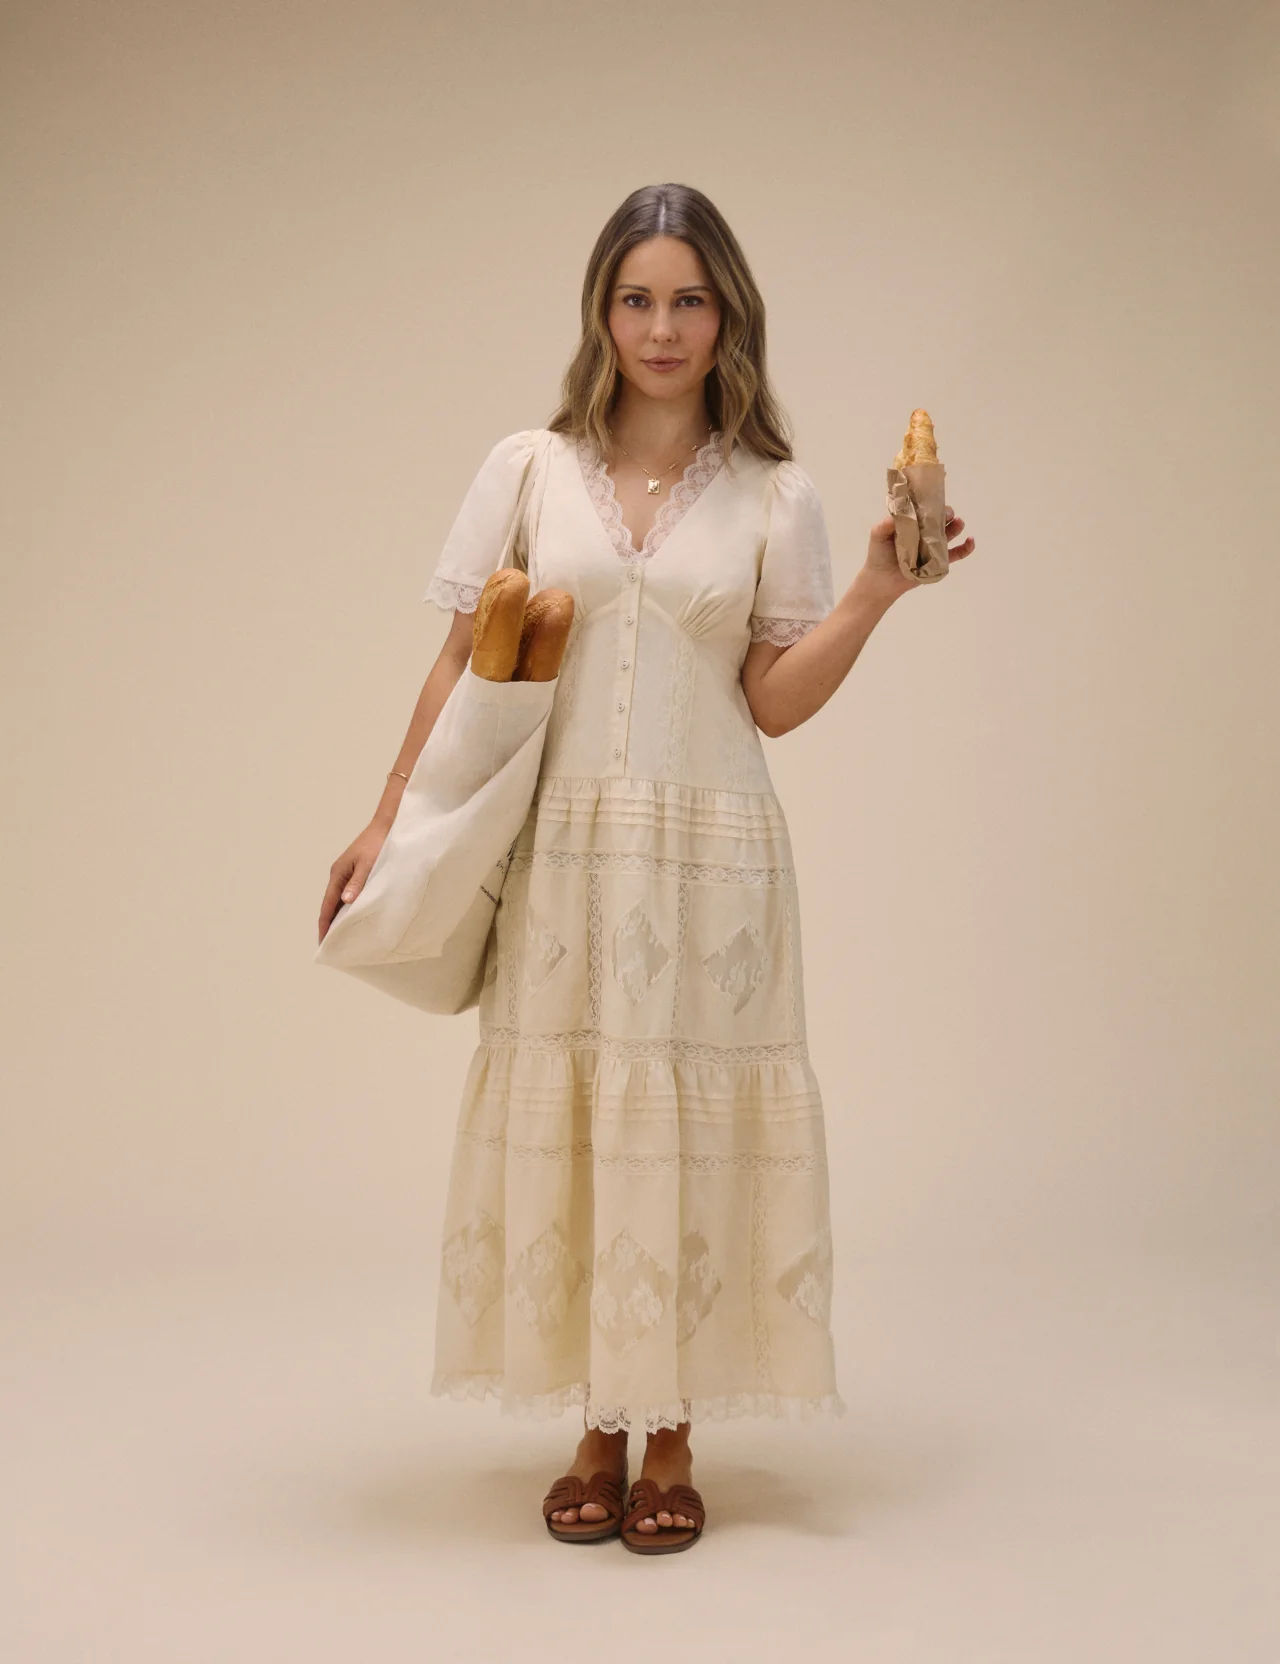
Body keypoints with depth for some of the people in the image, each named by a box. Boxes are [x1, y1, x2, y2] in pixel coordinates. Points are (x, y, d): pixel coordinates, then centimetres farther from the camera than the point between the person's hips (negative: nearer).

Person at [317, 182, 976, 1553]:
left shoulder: (775, 496, 5)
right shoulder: (528, 470, 7)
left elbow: (776, 701, 0)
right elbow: (463, 664, 8)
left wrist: (875, 591, -12)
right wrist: (387, 823, 4)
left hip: (707, 855, -1)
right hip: (559, 849, 1)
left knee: (687, 1126, 1)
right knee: (561, 1119, 2)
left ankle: (673, 1440, 15)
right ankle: (597, 1433, 16)